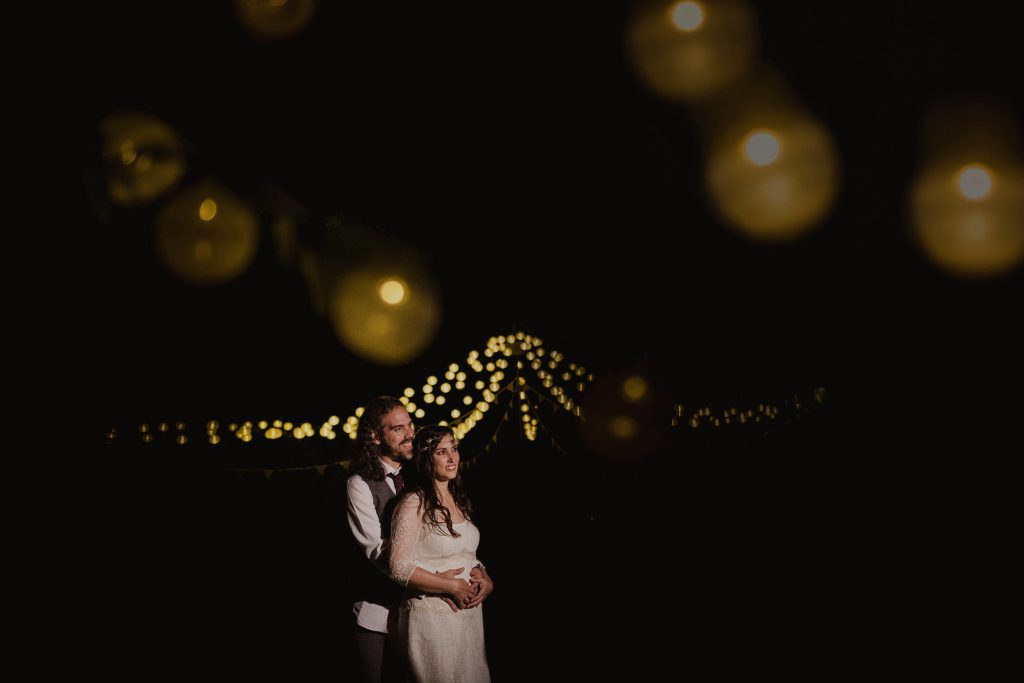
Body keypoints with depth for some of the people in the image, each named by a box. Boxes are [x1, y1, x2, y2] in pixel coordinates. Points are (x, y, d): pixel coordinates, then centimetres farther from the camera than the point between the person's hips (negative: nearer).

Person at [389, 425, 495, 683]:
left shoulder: (458, 499, 10)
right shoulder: (414, 502, -13)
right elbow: (399, 567, -18)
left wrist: (484, 578, -1)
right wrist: (452, 587, -19)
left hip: (470, 613, 7)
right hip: (433, 618, -7)